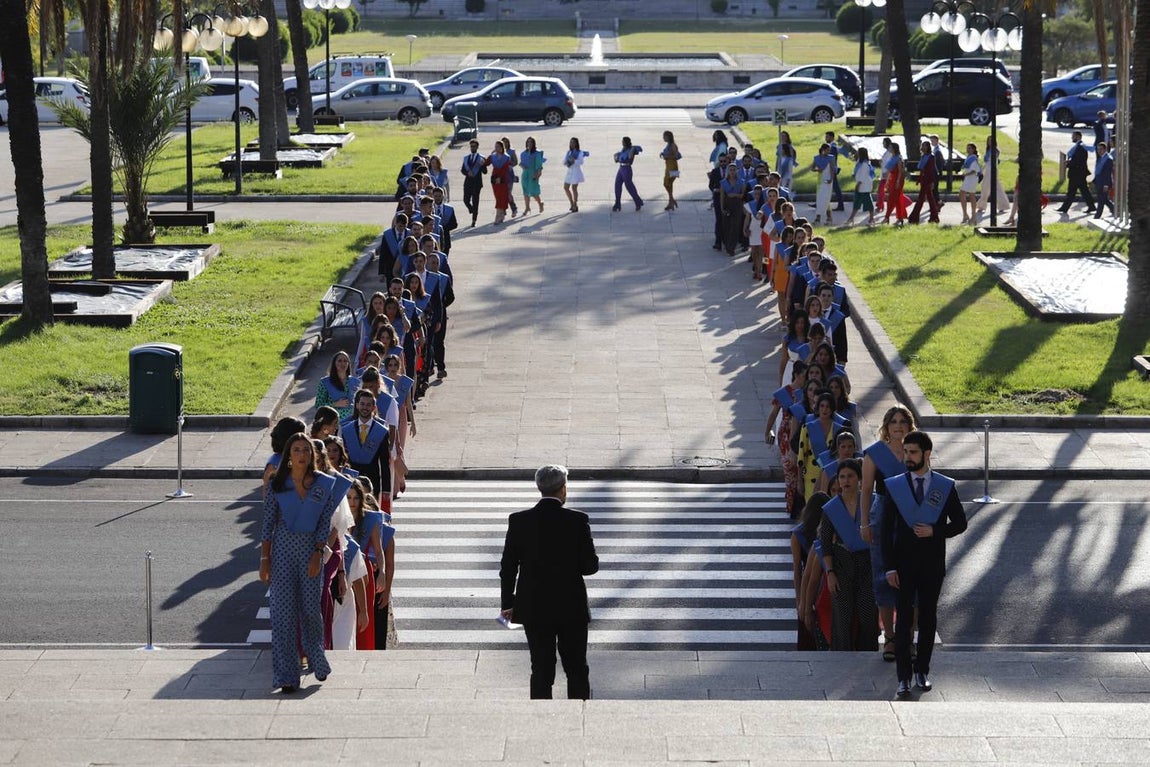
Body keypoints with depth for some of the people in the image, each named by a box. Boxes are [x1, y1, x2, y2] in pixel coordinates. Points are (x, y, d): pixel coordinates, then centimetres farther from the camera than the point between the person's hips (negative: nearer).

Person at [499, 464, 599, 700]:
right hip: (571, 609, -1)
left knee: (541, 671, 8)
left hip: (534, 610, 1)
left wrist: (507, 604, 9)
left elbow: (508, 567, -2)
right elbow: (590, 566, -9)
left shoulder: (519, 521, -6)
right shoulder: (577, 521, -11)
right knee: (577, 671, 12)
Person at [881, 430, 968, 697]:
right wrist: (889, 567, -7)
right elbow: (886, 530, 0)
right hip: (904, 565, -1)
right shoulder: (894, 486, 1)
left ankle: (922, 670, 20)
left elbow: (960, 523, 6)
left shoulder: (945, 487, 1)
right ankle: (904, 677, -2)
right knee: (904, 619, -3)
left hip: (933, 565, 1)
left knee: (928, 618, 8)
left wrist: (934, 531, -13)